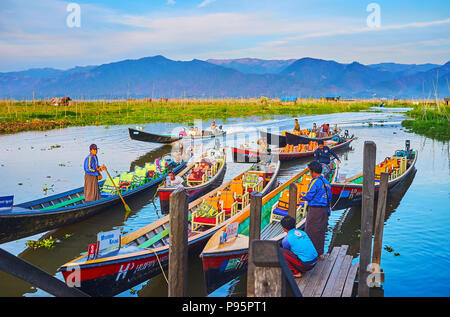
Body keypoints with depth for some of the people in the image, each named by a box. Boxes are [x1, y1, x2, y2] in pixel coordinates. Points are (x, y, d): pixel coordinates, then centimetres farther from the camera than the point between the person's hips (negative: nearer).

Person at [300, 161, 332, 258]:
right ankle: (320, 253, 21)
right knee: (321, 231, 15)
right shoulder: (327, 182, 9)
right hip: (325, 209, 8)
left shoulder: (315, 182, -16)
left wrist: (302, 195, 5)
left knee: (310, 232, 2)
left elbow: (308, 197, -14)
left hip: (314, 210, -8)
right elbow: (329, 197, 15)